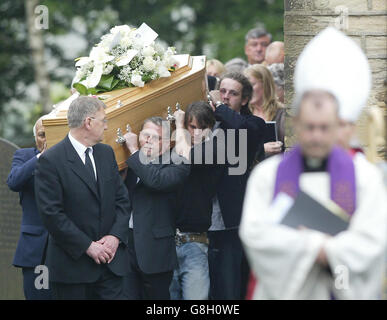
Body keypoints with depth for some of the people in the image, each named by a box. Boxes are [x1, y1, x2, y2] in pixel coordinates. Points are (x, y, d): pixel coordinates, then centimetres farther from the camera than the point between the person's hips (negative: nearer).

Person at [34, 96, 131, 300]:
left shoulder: (106, 153, 11)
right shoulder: (51, 161, -11)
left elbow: (122, 199, 13)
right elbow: (51, 214, -15)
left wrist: (116, 235, -4)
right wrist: (87, 246, -15)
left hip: (111, 261, 5)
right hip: (73, 264, -5)